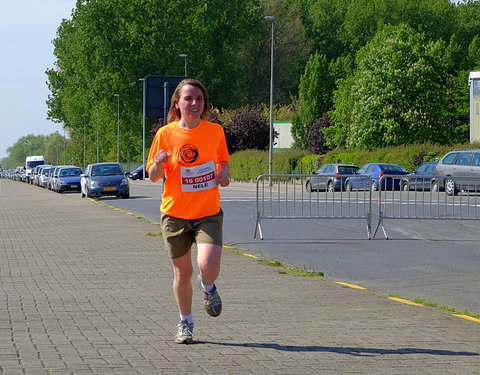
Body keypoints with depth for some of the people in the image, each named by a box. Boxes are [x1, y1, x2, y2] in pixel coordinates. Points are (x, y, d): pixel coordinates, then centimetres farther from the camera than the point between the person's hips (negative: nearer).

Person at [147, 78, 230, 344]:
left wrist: (224, 175, -5)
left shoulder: (215, 131, 0)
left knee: (209, 267, -19)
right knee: (182, 272, 7)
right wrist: (158, 164, -22)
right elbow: (153, 177, 1)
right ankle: (185, 323, 29)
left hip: (208, 212, 0)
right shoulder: (165, 134, -4)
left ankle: (208, 288, 18)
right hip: (175, 213, 0)